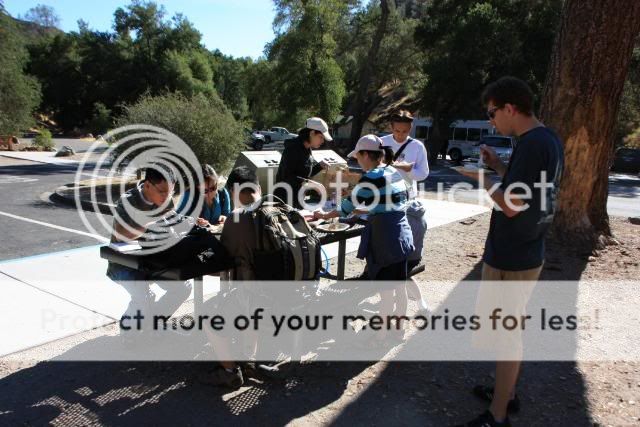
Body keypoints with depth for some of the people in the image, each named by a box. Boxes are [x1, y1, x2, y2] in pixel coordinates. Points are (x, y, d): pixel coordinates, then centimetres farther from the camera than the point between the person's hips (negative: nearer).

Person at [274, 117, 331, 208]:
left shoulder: (307, 149, 8)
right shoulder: (293, 148, -18)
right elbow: (287, 176, -23)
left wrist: (320, 166, 0)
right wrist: (302, 182, -35)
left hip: (299, 196, 9)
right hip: (286, 197, -9)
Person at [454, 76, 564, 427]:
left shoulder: (531, 144, -22)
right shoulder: (550, 139, 8)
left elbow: (512, 206, -23)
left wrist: (481, 179, -10)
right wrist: (498, 166, 9)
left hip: (509, 258, -10)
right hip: (527, 254, 10)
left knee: (505, 334, 3)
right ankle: (507, 392, 39)